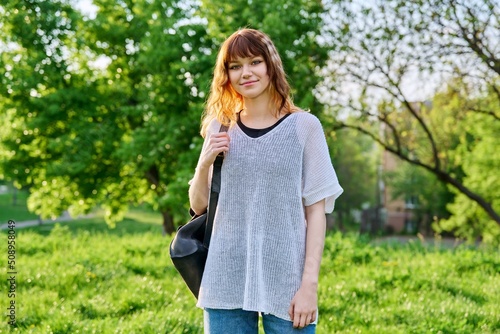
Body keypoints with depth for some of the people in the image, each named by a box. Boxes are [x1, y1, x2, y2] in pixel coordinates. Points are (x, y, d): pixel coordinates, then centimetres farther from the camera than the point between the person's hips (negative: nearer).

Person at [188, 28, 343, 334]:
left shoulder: (304, 126, -1)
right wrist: (205, 163, -5)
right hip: (226, 280, 3)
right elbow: (199, 206, 14)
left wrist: (310, 282, -9)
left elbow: (317, 209, -2)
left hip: (286, 281, -2)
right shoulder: (220, 129, 8)